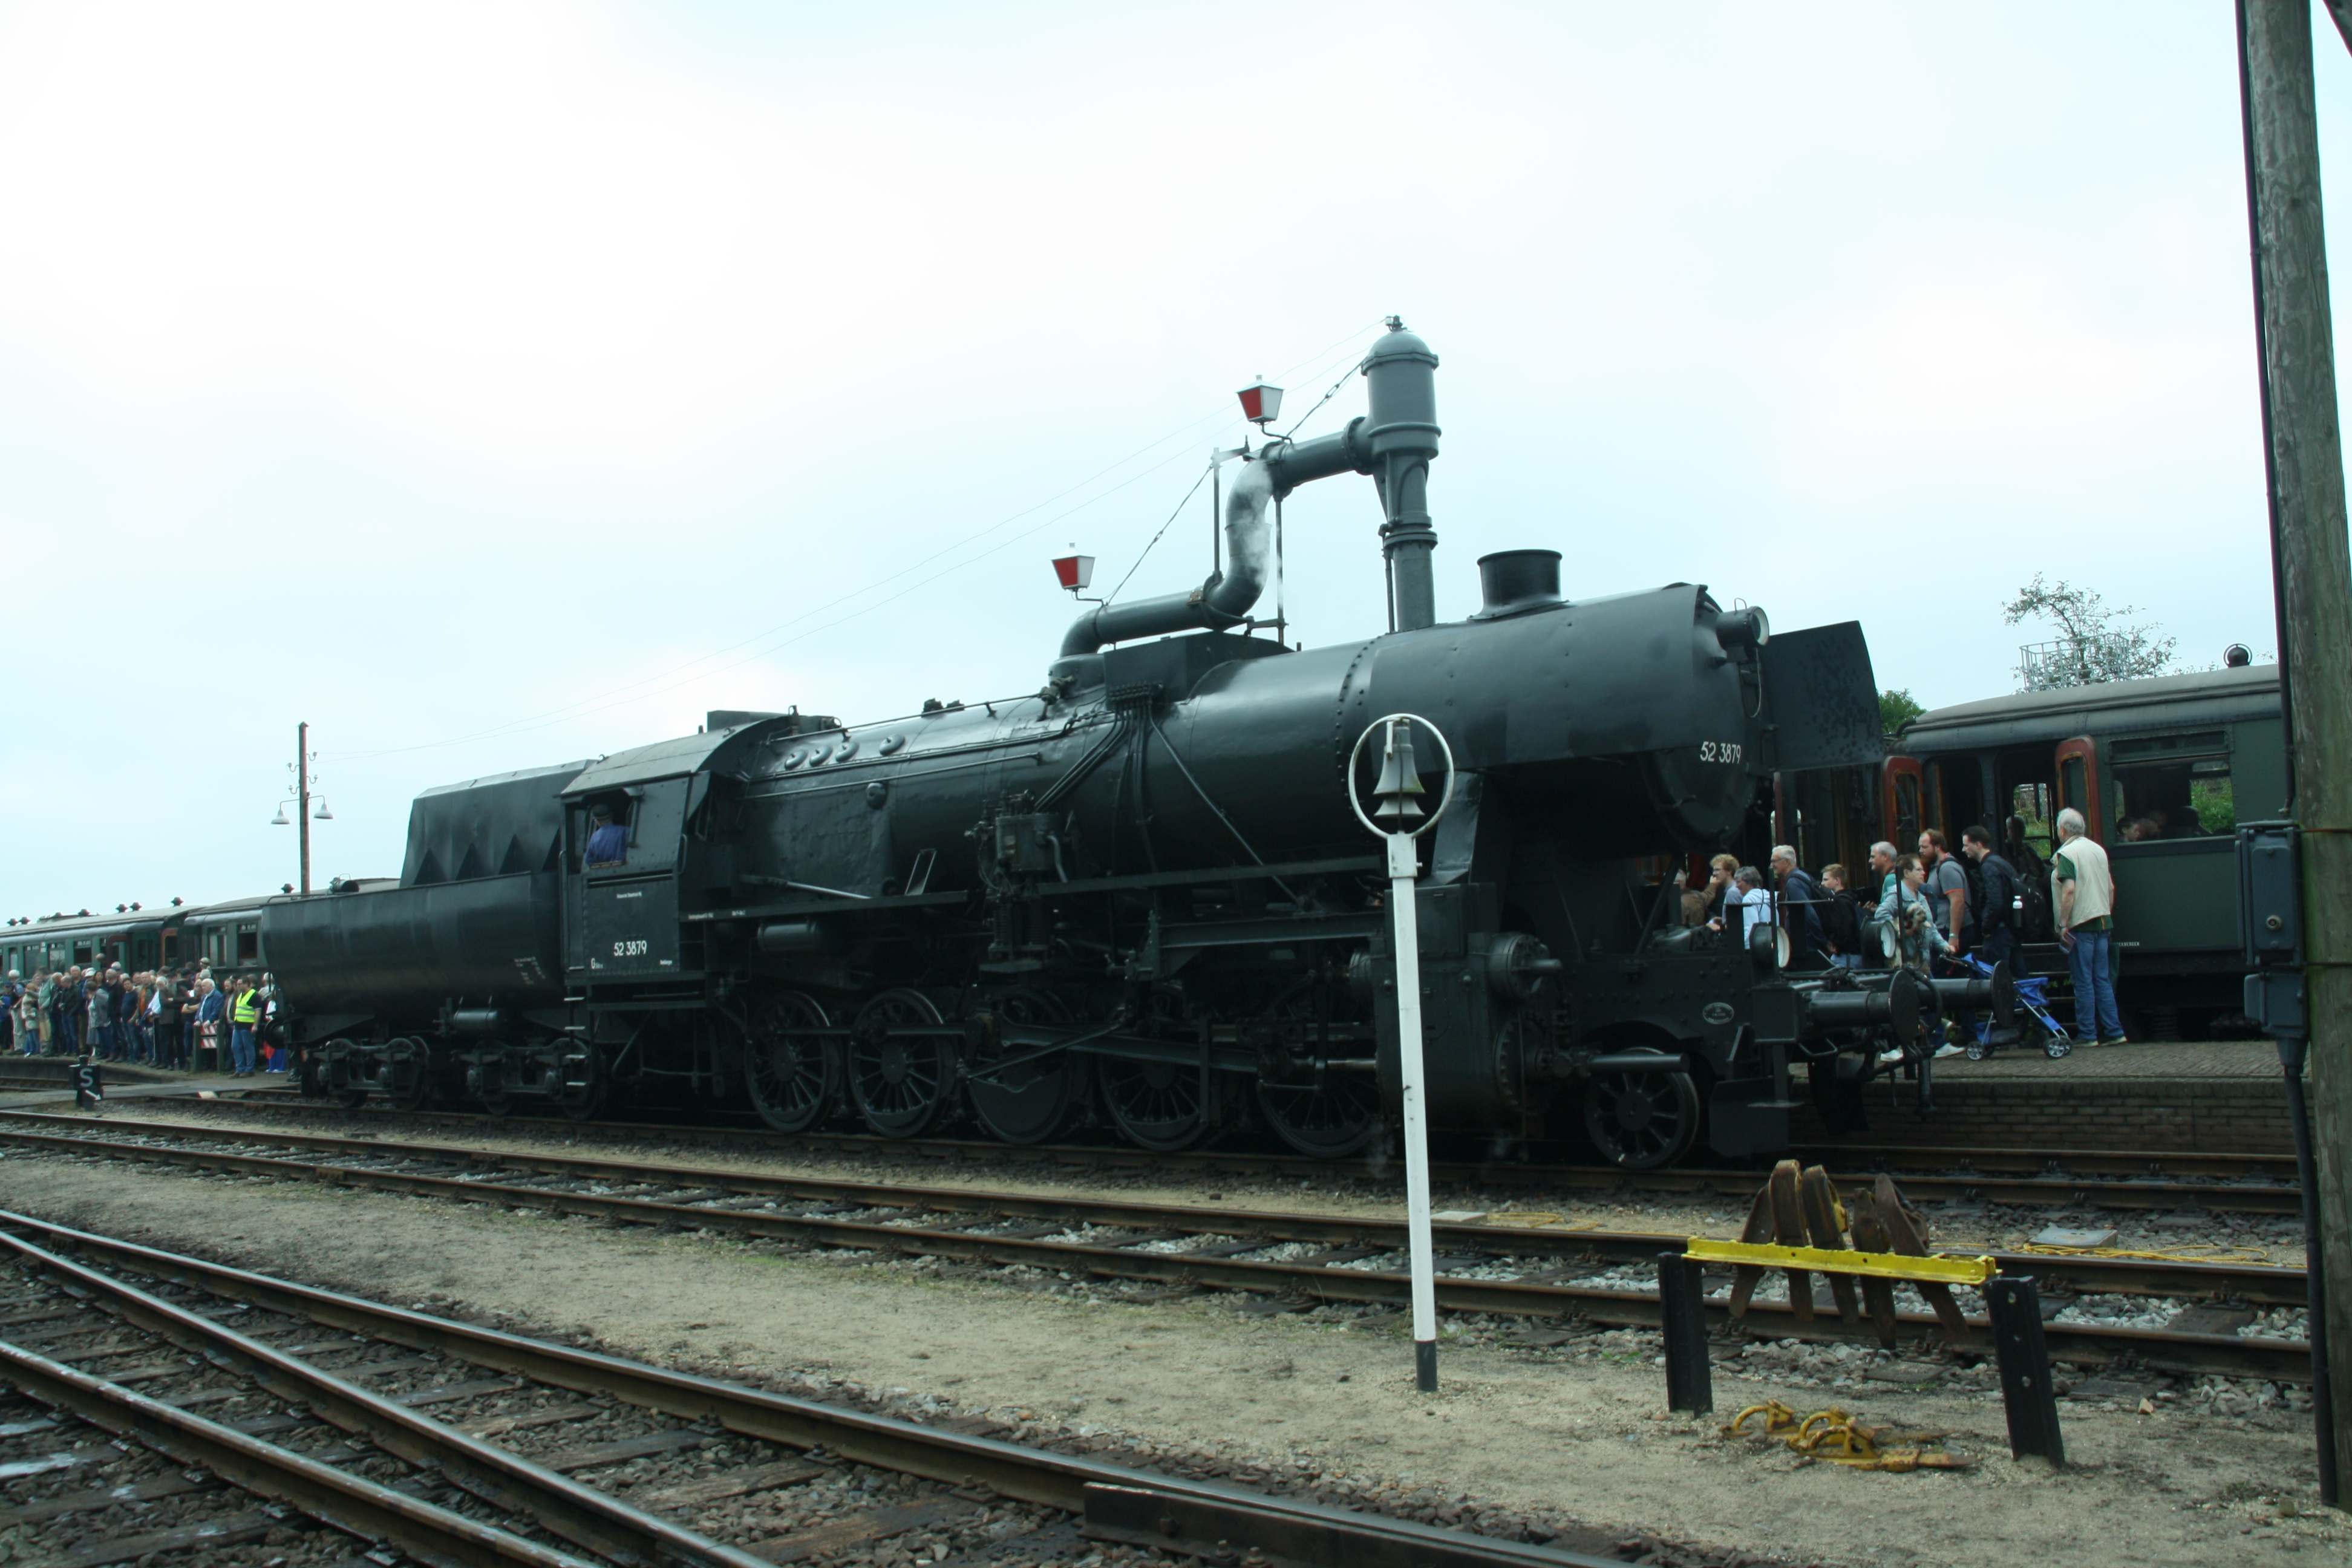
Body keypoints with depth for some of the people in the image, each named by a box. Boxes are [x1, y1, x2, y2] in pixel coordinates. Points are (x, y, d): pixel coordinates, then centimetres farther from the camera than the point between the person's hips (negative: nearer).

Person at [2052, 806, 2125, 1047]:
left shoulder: (2066, 854, -11)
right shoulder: (2098, 850, 13)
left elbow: (2069, 890, -20)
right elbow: (2111, 888, 17)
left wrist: (2063, 924, -16)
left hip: (2081, 925, -7)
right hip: (2103, 922, 7)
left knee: (2084, 982, -3)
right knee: (2103, 979, 10)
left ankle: (2087, 1034, 0)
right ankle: (2113, 1032, 9)